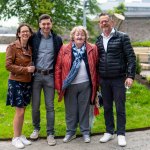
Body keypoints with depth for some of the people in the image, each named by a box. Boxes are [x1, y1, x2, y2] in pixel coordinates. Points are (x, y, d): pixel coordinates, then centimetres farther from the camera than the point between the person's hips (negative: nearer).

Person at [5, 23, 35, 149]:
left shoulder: (30, 48, 7)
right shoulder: (12, 47, -10)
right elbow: (8, 65, -14)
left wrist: (32, 69, 1)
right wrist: (25, 69, -18)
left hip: (27, 82, 6)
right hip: (16, 82, -6)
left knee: (23, 111, 12)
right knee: (19, 111, -5)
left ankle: (20, 135, 24)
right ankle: (16, 138, 10)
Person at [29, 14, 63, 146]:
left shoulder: (57, 39, 4)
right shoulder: (34, 38, 1)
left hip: (50, 76, 0)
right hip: (36, 75, 0)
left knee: (50, 106, 4)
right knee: (35, 105, 8)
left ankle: (50, 134, 13)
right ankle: (36, 129, 28)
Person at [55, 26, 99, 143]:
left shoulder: (92, 49, 0)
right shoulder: (64, 49, -2)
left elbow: (95, 67, 2)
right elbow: (58, 68, -2)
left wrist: (96, 85, 0)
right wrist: (59, 86, -5)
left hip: (85, 85, 0)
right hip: (70, 85, 0)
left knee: (84, 109, 10)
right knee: (70, 110, 11)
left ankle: (85, 132, 25)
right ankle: (70, 132, 27)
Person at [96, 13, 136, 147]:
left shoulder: (122, 37, -4)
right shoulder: (98, 40, 9)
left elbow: (131, 57, -7)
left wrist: (130, 75, -15)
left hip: (119, 79, -4)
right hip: (104, 80, 4)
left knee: (120, 108, 3)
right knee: (107, 107, 12)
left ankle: (121, 134, 15)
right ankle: (109, 132, 25)